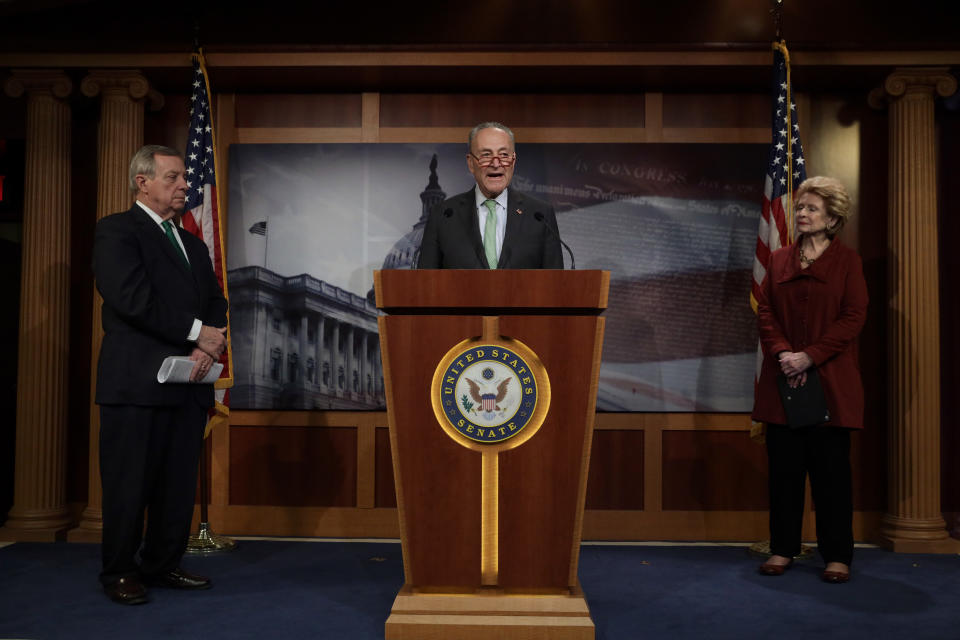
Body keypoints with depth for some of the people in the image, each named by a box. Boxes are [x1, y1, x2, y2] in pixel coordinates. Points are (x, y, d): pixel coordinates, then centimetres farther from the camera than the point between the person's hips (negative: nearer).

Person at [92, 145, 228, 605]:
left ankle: (163, 565, 21)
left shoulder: (192, 243, 22)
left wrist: (209, 345, -5)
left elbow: (215, 302, 15)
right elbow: (132, 298, -15)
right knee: (130, 481, 1)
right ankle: (119, 572, 15)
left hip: (189, 380, 7)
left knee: (180, 481, 9)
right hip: (137, 381, -7)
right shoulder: (116, 231, -1)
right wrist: (197, 333, -13)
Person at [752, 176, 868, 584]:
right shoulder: (778, 260, 12)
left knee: (831, 469, 2)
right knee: (784, 467, 6)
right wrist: (782, 353, -11)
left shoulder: (847, 261, 3)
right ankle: (782, 549, 17)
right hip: (783, 381, 3)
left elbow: (853, 318, -5)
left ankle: (837, 555, 14)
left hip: (829, 380, -3)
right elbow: (765, 312, 6)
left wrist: (809, 356, -14)